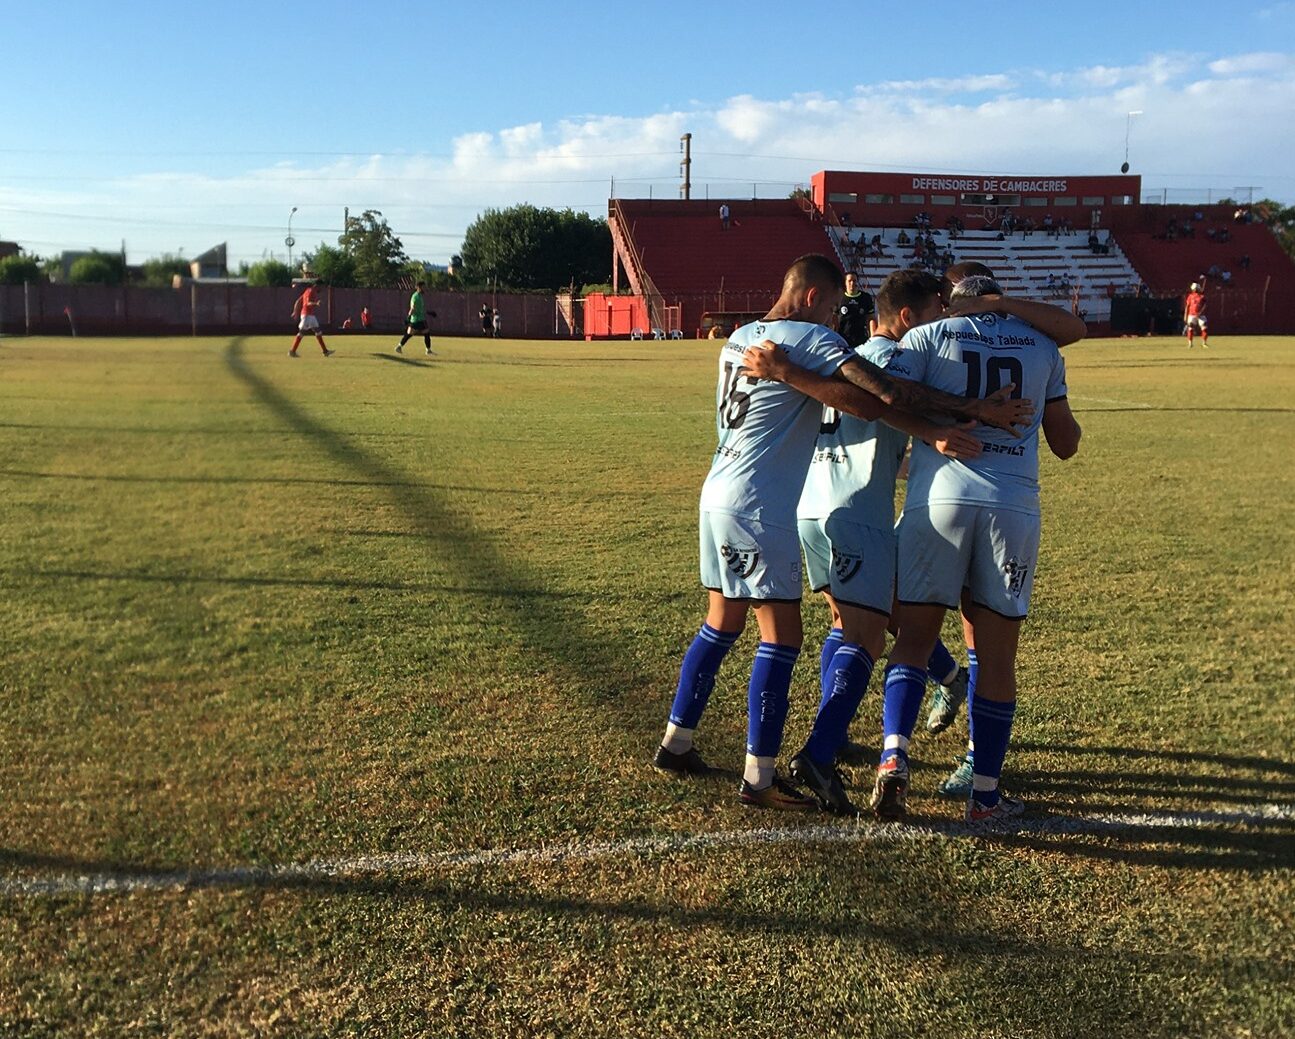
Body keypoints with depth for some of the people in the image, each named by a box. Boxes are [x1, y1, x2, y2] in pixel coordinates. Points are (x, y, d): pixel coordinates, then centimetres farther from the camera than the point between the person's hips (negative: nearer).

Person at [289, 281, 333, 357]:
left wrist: (295, 312, 25)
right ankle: (292, 351, -3)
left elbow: (298, 301, 20)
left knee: (318, 332, 11)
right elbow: (308, 303, -27)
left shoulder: (308, 291, 17)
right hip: (307, 315, -11)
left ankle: (325, 351, 15)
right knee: (301, 332, -7)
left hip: (311, 315, 11)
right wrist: (316, 303, -46)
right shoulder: (310, 291, -13)